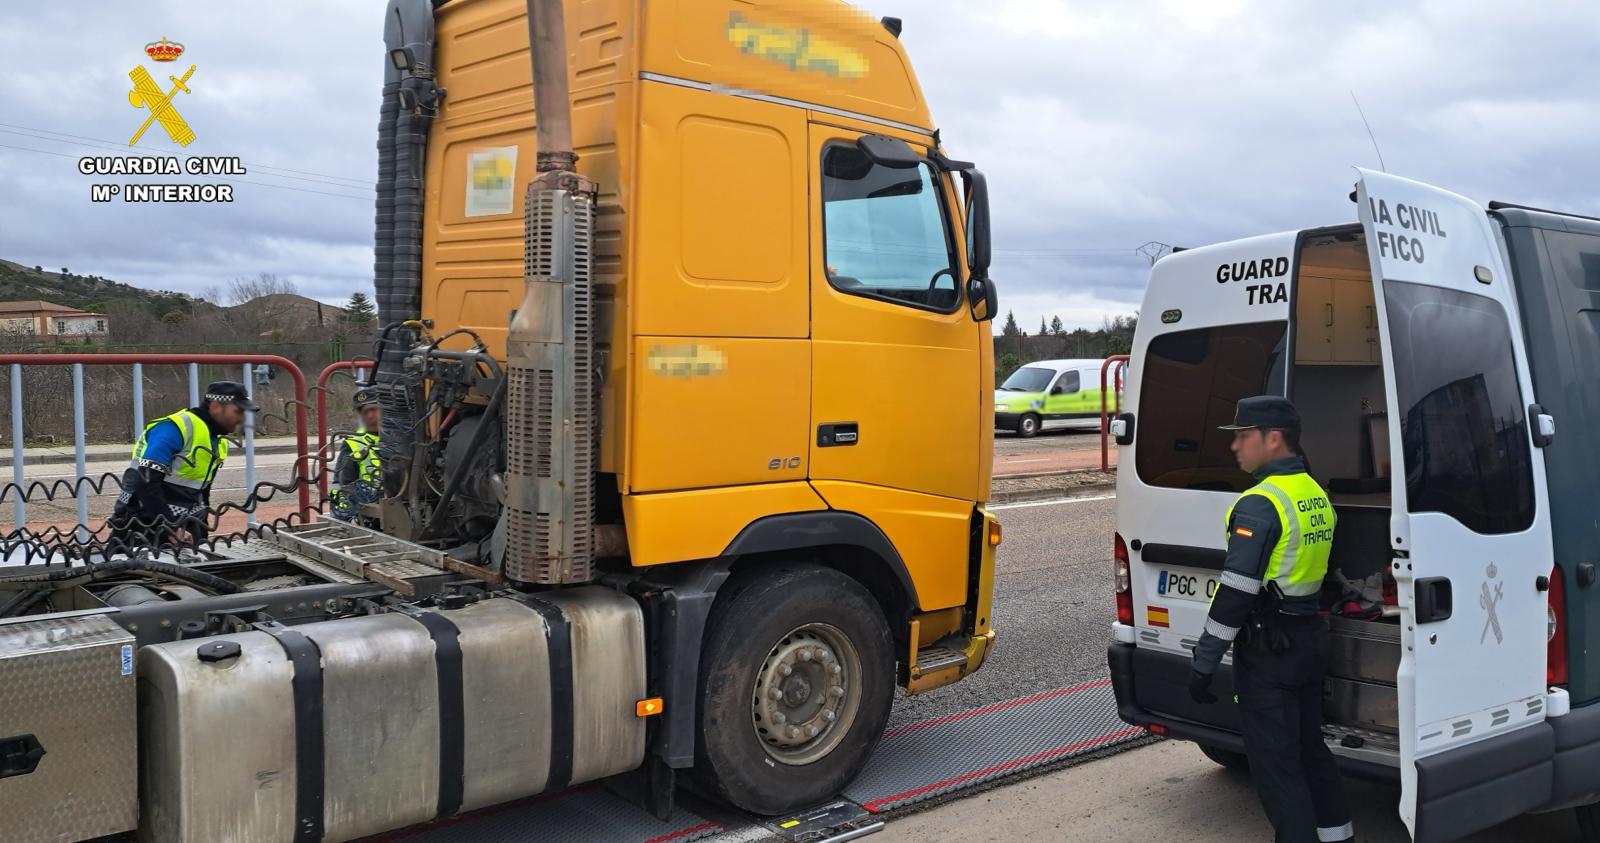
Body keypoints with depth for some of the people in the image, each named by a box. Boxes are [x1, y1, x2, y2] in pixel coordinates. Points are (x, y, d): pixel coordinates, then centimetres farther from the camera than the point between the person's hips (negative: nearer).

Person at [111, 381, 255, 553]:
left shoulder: (220, 442, 13)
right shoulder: (175, 428, -16)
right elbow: (145, 483, -22)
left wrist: (202, 532, 17)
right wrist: (171, 529, -22)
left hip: (183, 527, 8)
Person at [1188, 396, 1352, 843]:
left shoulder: (1260, 504, -20)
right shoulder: (1316, 494, 10)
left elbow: (1235, 591, -23)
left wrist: (1204, 663, -18)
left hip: (1269, 650, -9)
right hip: (1312, 637, 10)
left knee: (1274, 761, 0)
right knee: (1309, 745, 22)